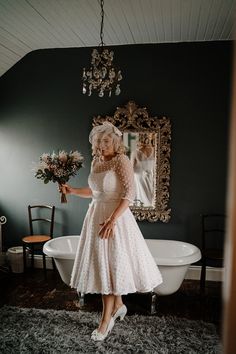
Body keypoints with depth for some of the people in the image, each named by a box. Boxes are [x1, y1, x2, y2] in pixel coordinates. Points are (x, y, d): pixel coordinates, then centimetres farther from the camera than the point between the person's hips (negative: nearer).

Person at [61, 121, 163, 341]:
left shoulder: (122, 161, -12)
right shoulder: (95, 162, 10)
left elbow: (129, 194, -19)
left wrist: (112, 220, -25)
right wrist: (72, 191, 8)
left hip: (115, 217, -7)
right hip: (95, 216, 7)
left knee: (110, 266, 0)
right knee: (100, 265, 13)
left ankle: (106, 320, 13)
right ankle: (119, 305, 34)